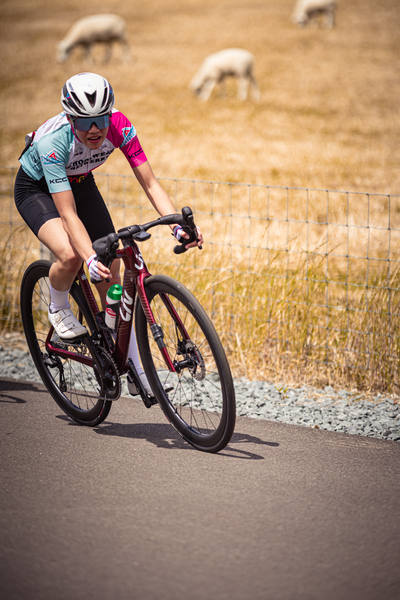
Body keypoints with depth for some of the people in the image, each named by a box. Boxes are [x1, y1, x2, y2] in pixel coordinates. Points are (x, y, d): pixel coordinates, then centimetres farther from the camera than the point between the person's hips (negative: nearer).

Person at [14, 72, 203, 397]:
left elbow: (151, 183, -25)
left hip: (80, 183, 4)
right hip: (36, 188, -4)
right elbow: (68, 214, -41)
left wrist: (178, 224, -40)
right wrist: (91, 259, -55)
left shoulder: (119, 126, -29)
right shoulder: (52, 141, -39)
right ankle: (58, 307, 2)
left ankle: (135, 370, 6)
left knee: (112, 274, -3)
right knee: (70, 255, -32)